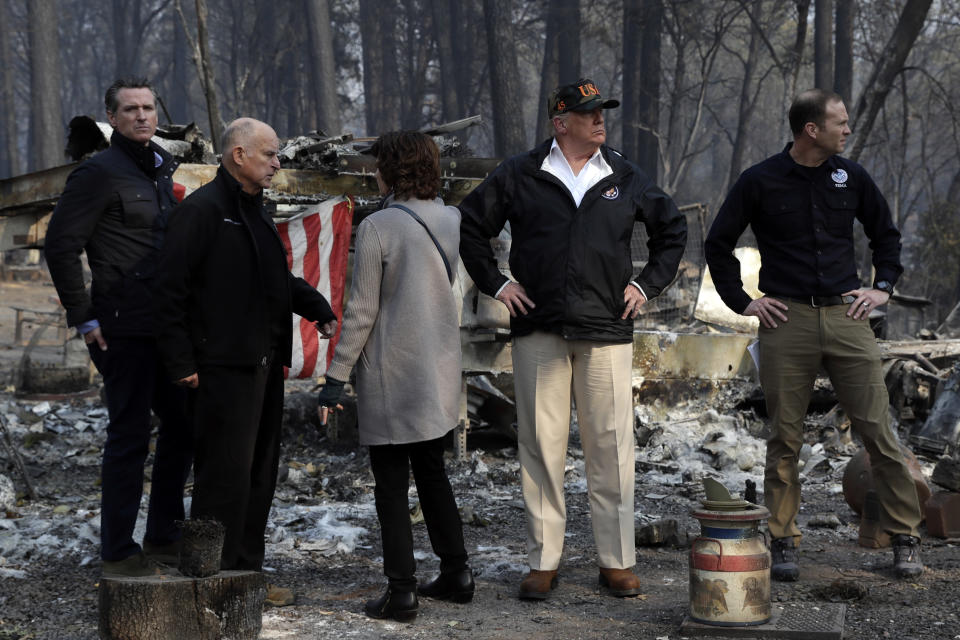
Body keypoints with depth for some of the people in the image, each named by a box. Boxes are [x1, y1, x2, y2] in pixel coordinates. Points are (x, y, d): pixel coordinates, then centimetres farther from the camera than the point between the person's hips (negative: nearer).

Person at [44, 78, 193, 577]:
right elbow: (60, 246, -14)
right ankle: (117, 551, 7)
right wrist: (83, 317, -14)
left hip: (164, 325, 9)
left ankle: (162, 537, 26)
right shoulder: (99, 174, -10)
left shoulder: (160, 170, 16)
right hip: (124, 329, -9)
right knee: (130, 434, -3)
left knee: (183, 423, 14)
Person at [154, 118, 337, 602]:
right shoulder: (202, 211, -11)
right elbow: (171, 290, -14)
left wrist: (318, 309, 10)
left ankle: (246, 573, 22)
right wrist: (181, 362, -17)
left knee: (260, 472, 13)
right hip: (224, 367, -9)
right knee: (225, 474, -7)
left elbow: (278, 278, 27)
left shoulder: (255, 210, 18)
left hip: (265, 363, 9)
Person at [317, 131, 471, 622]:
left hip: (391, 377, -6)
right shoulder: (454, 221, 2)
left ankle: (401, 591, 3)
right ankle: (456, 573, 23)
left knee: (391, 487, 2)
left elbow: (361, 310, -13)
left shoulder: (377, 227, -14)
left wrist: (337, 375, -7)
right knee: (432, 474, 19)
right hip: (440, 375, 6)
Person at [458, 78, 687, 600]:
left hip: (607, 329, 1)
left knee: (611, 444, -1)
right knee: (541, 444, 1)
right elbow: (470, 227, 13)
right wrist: (495, 283, 5)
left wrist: (647, 285, 12)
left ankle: (617, 561, 7)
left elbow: (673, 230, 22)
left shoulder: (625, 179, 10)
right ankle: (542, 561, 10)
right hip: (539, 329, -1)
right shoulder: (519, 176, 5)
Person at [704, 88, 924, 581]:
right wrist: (741, 302, 3)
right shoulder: (760, 182, 1)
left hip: (845, 317, 2)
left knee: (877, 431, -1)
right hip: (786, 320, -2)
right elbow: (718, 244, 9)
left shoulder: (850, 177, 9)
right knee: (785, 439, 2)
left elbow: (886, 234, 23)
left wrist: (883, 286, 11)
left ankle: (905, 539, 8)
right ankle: (783, 542, 12)